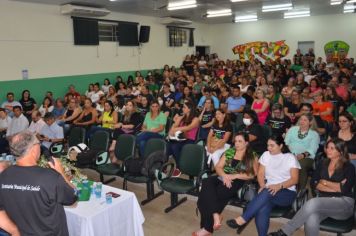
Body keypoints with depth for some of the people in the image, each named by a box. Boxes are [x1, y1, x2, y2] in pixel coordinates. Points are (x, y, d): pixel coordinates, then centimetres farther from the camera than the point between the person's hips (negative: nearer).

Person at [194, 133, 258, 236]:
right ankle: (216, 216, -30)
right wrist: (224, 176, -11)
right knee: (206, 183, -29)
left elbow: (253, 175, -3)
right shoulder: (229, 152, 15)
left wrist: (234, 176, -13)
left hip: (237, 182, -4)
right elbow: (218, 167, 11)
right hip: (223, 178, 4)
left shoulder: (252, 156, 5)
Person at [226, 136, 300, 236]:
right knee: (262, 210, -33)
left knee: (267, 193, -37)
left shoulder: (290, 157, 2)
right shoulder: (266, 155, 13)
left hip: (287, 193, -3)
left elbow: (294, 179, -5)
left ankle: (243, 219, -33)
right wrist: (262, 185, -13)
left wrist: (279, 186, -22)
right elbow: (260, 173, 8)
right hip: (270, 190, 3)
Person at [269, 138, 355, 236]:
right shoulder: (323, 164, 14)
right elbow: (313, 183, 2)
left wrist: (324, 182, 0)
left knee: (312, 203, -34)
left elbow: (344, 189, -12)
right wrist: (335, 187, -9)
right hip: (324, 203, 4)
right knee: (311, 220, -34)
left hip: (344, 203, -3)